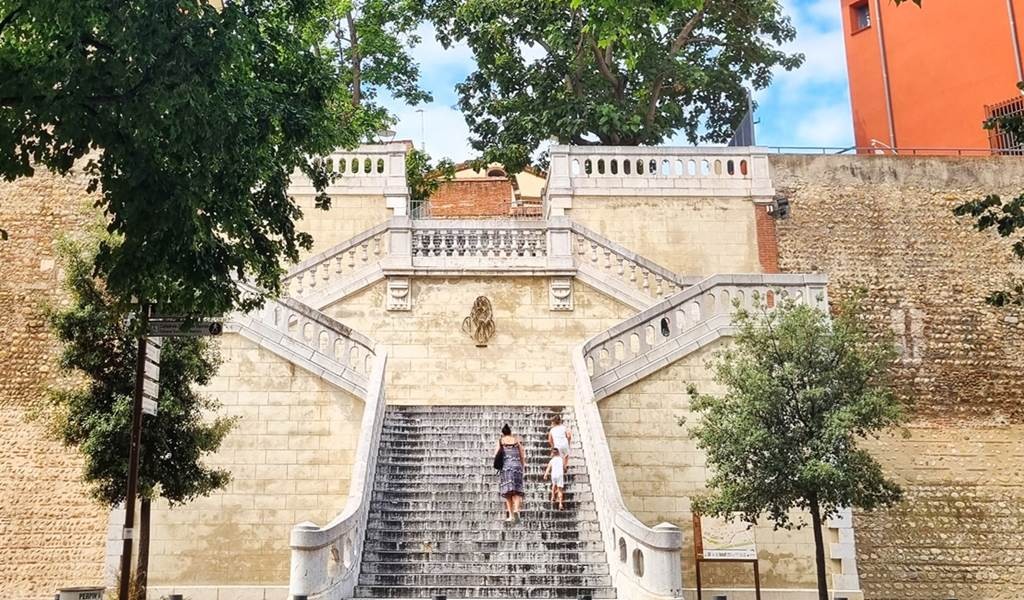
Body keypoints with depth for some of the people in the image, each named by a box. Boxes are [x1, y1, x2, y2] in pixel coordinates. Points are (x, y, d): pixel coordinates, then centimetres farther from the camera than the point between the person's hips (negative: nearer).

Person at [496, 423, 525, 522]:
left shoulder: (501, 440, 8)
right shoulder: (517, 440, 12)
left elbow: (496, 454, 1)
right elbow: (523, 455, 10)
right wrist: (522, 466, 20)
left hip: (506, 466, -1)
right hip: (517, 465, 1)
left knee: (508, 491, 2)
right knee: (516, 490, 3)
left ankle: (511, 515, -5)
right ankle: (516, 509, -21)